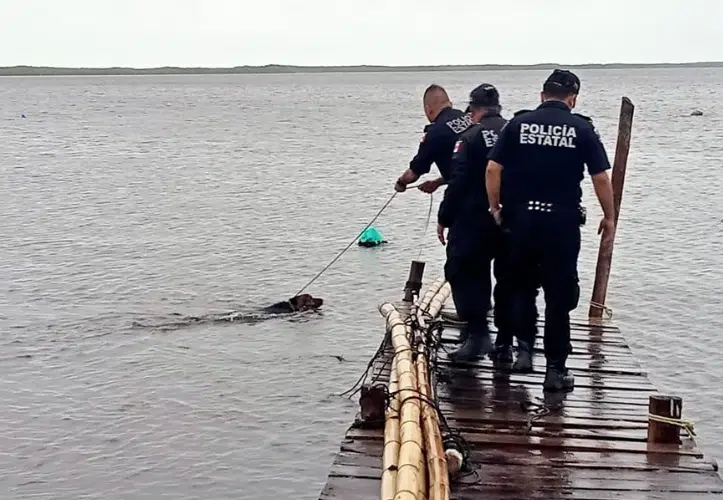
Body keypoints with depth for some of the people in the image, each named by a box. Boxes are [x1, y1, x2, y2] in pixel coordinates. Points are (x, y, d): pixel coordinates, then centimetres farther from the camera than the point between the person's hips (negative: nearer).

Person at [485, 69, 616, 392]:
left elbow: (493, 169, -2)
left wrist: (495, 207, 7)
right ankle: (556, 369, 6)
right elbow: (601, 177, -3)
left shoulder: (518, 124, 3)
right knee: (559, 297, 4)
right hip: (562, 220, -1)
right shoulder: (581, 129, -1)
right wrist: (609, 216, 9)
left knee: (518, 287, 20)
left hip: (521, 217, 2)